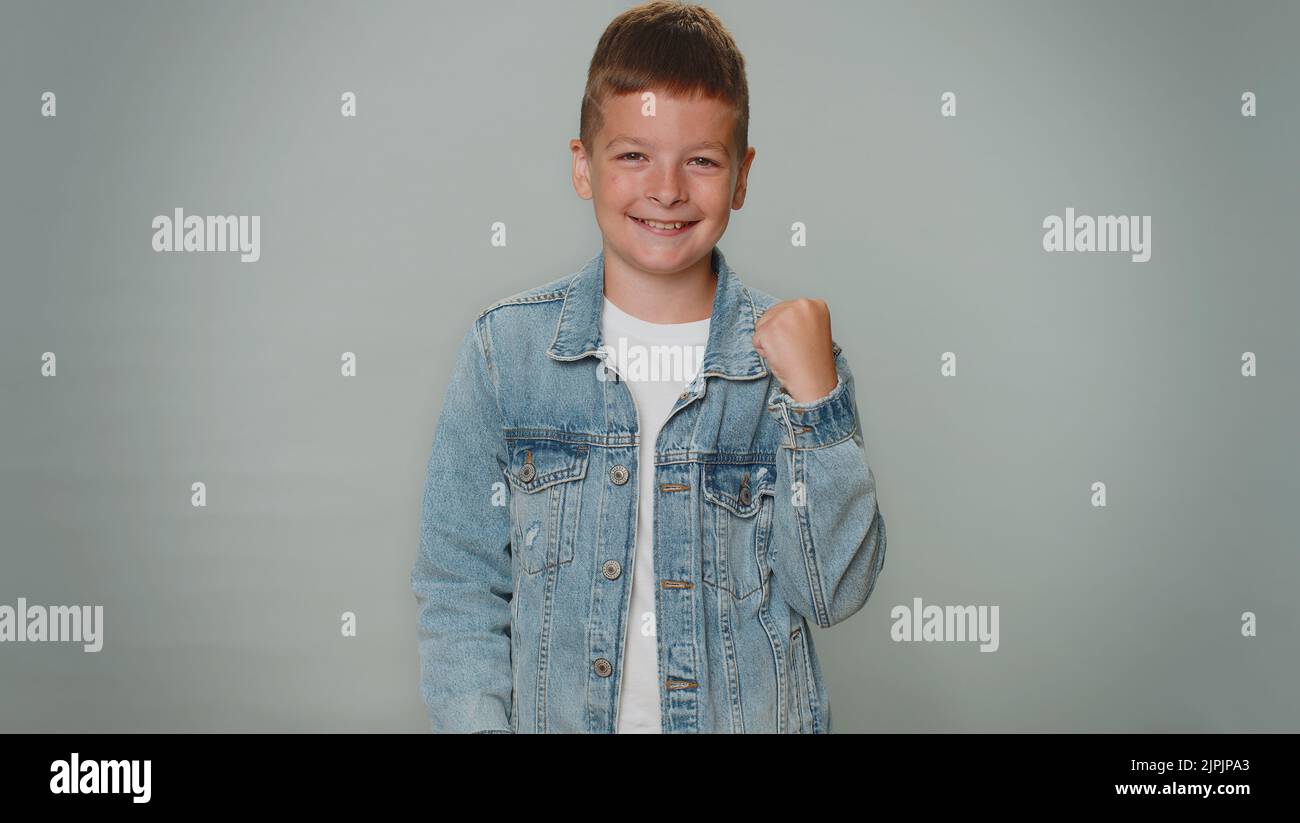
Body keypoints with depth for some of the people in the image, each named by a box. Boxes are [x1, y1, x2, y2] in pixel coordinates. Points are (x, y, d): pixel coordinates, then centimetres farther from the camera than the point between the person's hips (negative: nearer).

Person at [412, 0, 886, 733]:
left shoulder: (790, 350, -8)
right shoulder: (506, 350, -8)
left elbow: (836, 595, -12)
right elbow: (461, 589, -5)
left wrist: (816, 396, -20)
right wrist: (479, 720, -18)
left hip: (750, 716, 0)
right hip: (556, 716, 0)